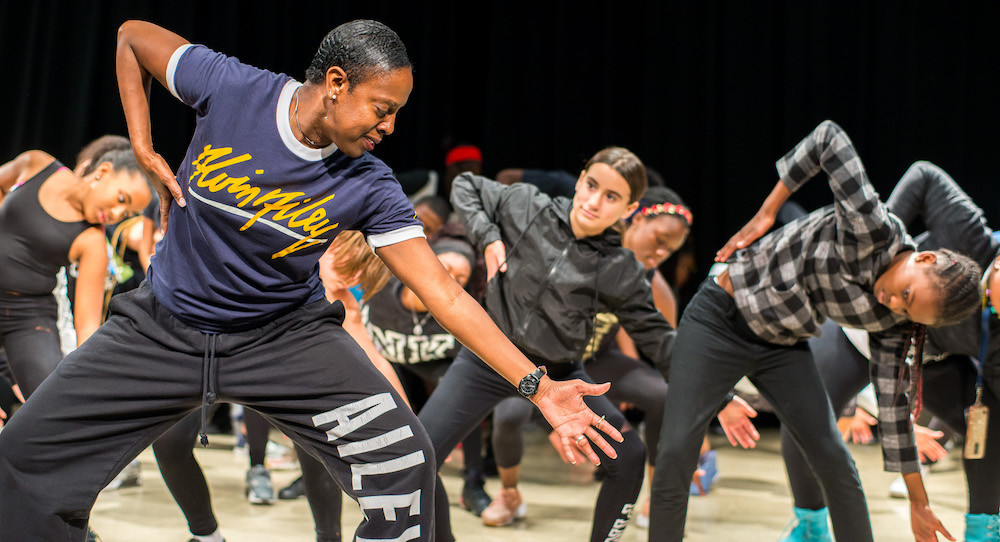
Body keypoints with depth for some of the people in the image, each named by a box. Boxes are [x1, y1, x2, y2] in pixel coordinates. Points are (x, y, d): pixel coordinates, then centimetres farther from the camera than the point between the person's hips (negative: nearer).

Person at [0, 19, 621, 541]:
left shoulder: (370, 188, -16)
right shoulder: (231, 88, -18)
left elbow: (445, 294, -18)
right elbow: (132, 36, 0)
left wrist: (539, 386, -25)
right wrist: (143, 149, -7)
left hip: (285, 334, 0)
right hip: (163, 327, 1)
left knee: (402, 458, -20)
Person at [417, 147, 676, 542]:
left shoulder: (621, 271, -9)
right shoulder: (526, 206, -8)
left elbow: (656, 337, -5)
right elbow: (465, 186, 7)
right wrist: (487, 236, -10)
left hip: (559, 372, 1)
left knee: (630, 458, -9)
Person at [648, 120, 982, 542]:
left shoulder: (892, 323, -8)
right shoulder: (872, 228, -27)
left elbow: (892, 402, 0)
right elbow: (830, 138, -21)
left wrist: (919, 502, 3)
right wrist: (765, 215, -20)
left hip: (785, 347, 5)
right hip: (720, 319, -5)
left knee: (836, 463, -5)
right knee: (675, 455, -11)